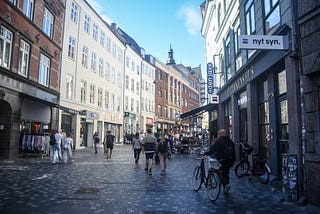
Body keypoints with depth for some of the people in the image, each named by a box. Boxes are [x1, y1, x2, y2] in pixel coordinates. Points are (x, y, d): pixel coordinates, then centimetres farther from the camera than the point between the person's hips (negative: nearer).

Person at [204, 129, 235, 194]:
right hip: (229, 161, 6)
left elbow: (212, 150, -14)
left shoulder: (219, 141, -8)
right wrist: (233, 162, 19)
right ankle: (226, 189, 22)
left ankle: (226, 184, -20)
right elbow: (233, 153, 13)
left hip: (221, 160, -6)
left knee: (221, 174, 1)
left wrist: (205, 153, -3)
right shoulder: (231, 142, 11)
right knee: (226, 173, 16)